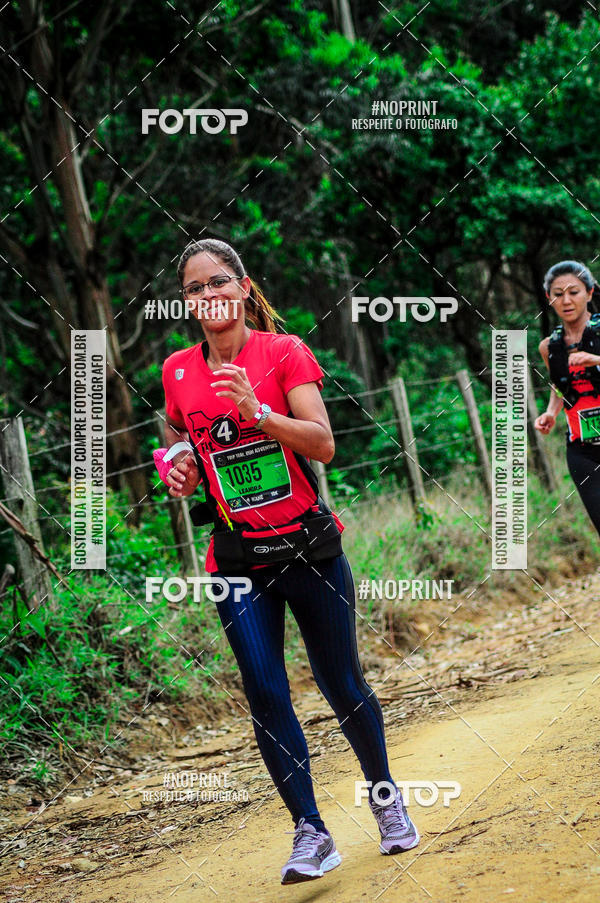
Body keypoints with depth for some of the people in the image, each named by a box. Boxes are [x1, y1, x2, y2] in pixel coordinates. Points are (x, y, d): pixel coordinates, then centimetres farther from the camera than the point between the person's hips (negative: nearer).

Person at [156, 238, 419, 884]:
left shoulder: (284, 352, -6)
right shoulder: (178, 371, 4)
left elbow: (323, 445, -17)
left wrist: (258, 412, -31)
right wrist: (177, 465, -1)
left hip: (308, 546, -2)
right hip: (237, 558, 2)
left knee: (341, 685, 6)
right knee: (266, 696, -7)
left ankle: (384, 795, 29)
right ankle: (309, 832, 0)